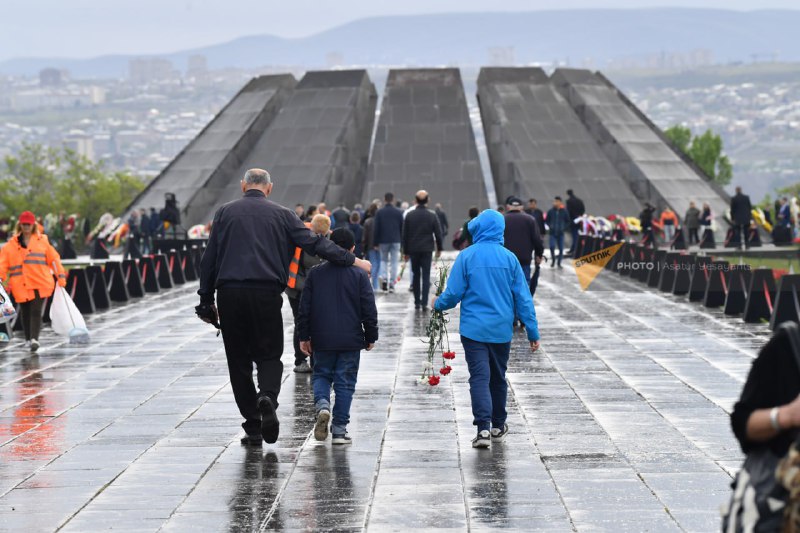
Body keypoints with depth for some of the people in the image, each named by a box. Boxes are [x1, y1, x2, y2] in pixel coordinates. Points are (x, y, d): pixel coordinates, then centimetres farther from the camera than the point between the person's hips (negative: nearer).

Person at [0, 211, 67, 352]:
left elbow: (53, 258, 9)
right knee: (25, 312, 9)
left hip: (40, 283, -2)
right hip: (20, 285, 2)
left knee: (36, 311, -13)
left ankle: (34, 339, -22)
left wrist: (61, 276, 5)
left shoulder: (43, 241, 9)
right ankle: (28, 339, 24)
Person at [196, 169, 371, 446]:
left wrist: (206, 299, 10)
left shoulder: (225, 212, 9)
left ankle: (252, 426, 5)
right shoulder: (281, 214, 8)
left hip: (230, 293, 1)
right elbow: (314, 243, 2)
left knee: (239, 360, 8)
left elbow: (209, 259, 6)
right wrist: (353, 260, 5)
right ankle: (268, 396, -21)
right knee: (269, 354, 10)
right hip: (266, 294, 0)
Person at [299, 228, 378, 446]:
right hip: (350, 340, -1)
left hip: (322, 340, 1)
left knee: (321, 374, 18)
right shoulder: (359, 276, -5)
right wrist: (370, 337, 7)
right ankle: (339, 429, 5)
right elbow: (369, 310, -4)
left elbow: (305, 308, 3)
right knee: (345, 382, 6)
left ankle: (322, 404, -13)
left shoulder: (315, 274, 0)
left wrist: (304, 336, 12)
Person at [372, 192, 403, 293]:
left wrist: (375, 242, 4)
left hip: (383, 240, 0)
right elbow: (402, 228, 3)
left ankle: (384, 277, -8)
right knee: (394, 262, 4)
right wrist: (401, 240, 13)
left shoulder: (379, 212, -2)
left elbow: (376, 228, -2)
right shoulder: (399, 212, 0)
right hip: (396, 240, 0)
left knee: (383, 260, 16)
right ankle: (391, 284, 1)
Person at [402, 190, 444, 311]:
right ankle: (424, 303, -7)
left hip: (413, 250, 1)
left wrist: (405, 251, 7)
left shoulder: (409, 215, -3)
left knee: (415, 275, 12)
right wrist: (439, 249, 12)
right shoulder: (432, 215, -5)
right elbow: (438, 233, -2)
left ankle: (417, 302, 13)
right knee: (426, 276, 1)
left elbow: (405, 234, 0)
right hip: (427, 249, -1)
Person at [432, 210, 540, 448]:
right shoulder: (509, 258, -1)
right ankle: (498, 426, 28)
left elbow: (453, 294, -5)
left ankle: (484, 428, -19)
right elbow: (523, 298, 0)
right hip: (501, 330, 3)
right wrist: (532, 332, 5)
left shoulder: (467, 257, -7)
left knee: (479, 377, -4)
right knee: (498, 377, 17)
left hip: (474, 329, -3)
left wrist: (438, 304, 17)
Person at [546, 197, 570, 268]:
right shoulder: (551, 211, -1)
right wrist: (550, 226, -3)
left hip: (561, 233, 1)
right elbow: (547, 220, 11)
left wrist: (564, 228, -4)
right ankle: (553, 260, 9)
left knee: (561, 249, 3)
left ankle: (559, 263, 18)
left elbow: (568, 221, 9)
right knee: (552, 246, -16)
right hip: (552, 233, -1)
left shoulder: (564, 212, -2)